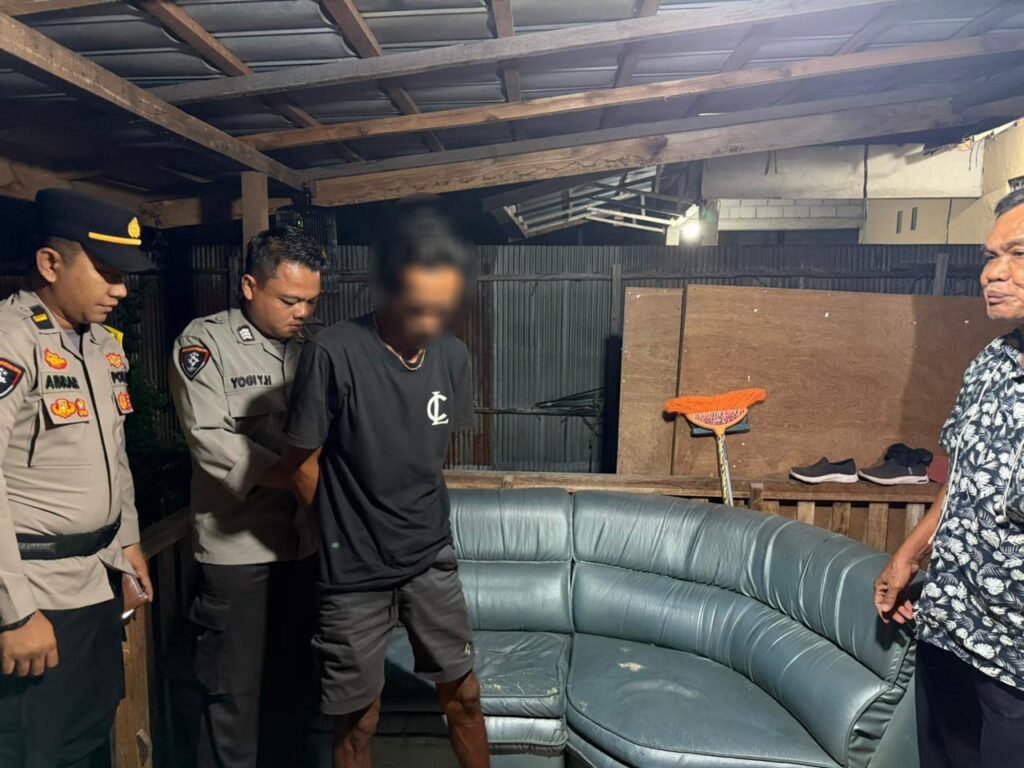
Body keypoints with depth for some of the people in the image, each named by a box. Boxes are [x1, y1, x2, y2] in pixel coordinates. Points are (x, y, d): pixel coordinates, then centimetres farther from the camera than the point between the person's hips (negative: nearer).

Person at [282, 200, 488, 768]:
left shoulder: (453, 357, -6)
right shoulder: (333, 354, -21)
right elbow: (302, 466, -10)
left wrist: (419, 522, 11)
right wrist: (350, 529, 2)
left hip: (431, 559, 4)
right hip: (355, 572, -3)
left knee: (463, 695, 17)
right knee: (358, 721, 13)